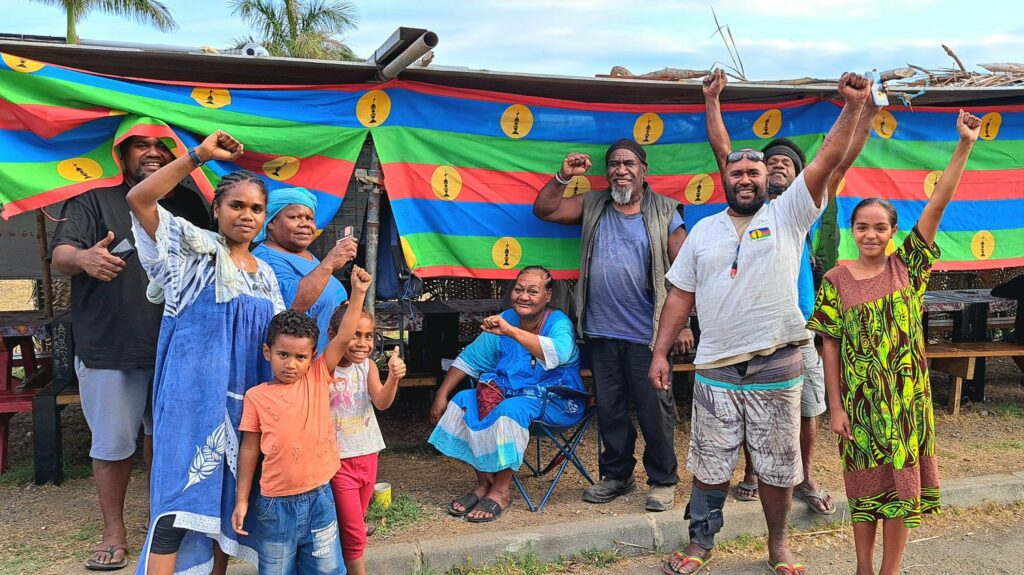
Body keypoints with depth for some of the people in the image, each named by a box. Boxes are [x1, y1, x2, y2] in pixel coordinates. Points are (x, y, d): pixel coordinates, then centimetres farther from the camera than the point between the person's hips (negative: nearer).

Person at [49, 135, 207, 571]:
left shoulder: (189, 203, 12)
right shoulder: (94, 201, 2)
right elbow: (59, 254, -9)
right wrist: (83, 258, -31)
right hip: (109, 349, -2)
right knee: (112, 444, 4)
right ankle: (114, 533, 17)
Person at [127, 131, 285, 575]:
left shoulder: (265, 274, 13)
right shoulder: (195, 249, -3)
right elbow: (138, 199, -17)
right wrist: (200, 155, -20)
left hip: (244, 399, 6)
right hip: (193, 393, -6)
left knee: (227, 496, 12)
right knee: (181, 497, -7)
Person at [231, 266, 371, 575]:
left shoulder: (318, 379, -1)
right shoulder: (256, 396, -4)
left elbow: (343, 338, -11)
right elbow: (249, 449, 0)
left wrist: (358, 293, -19)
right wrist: (242, 500, 0)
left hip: (319, 497, 1)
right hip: (275, 503, -1)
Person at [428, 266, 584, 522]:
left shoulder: (559, 323, -14)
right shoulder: (504, 320, 1)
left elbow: (559, 353, -39)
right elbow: (468, 359, 6)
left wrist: (510, 331, -44)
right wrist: (441, 395, -3)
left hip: (555, 402, -6)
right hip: (512, 392, 6)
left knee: (510, 409, -33)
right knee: (463, 401, -13)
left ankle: (500, 491, -16)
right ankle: (484, 481, -3)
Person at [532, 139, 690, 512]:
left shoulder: (665, 213, 0)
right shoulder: (592, 207, 10)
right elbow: (543, 210, 9)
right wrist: (564, 176, -5)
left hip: (646, 332, -3)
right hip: (601, 331, 4)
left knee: (655, 409, 2)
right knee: (609, 408, 13)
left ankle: (662, 480, 18)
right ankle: (616, 475, 29)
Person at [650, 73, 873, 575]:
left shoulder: (788, 214, 2)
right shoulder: (704, 230, 8)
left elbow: (828, 158, -9)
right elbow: (681, 295, 8)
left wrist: (853, 106, -20)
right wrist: (660, 353, 3)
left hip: (776, 369, -1)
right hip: (714, 370, 2)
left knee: (776, 468, 11)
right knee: (709, 466, 12)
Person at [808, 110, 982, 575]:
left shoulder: (907, 265, -1)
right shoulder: (836, 281, -4)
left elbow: (937, 204, -10)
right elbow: (831, 347, -3)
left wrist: (965, 145, -16)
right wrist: (835, 407, -4)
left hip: (906, 396, 1)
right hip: (860, 398, -1)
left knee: (902, 486, 8)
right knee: (864, 485, 10)